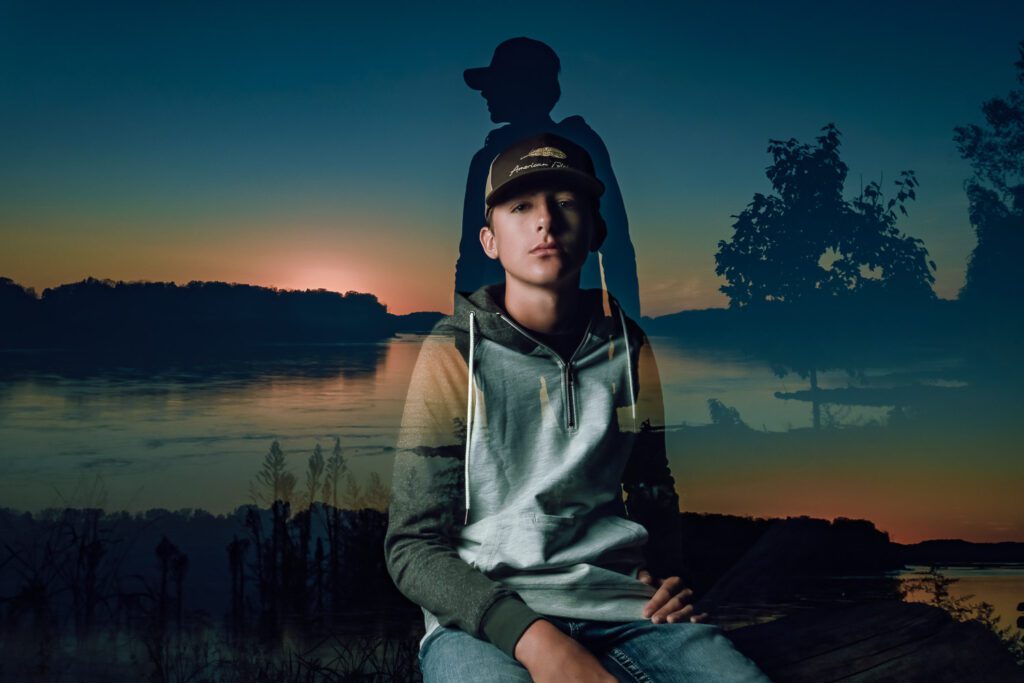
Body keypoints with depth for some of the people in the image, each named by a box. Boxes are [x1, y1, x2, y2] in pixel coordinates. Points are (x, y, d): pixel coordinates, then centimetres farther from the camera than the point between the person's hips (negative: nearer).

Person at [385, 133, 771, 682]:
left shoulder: (629, 349, 10)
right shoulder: (455, 354, -3)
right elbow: (414, 545, -6)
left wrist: (667, 580, 2)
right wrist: (534, 638, -20)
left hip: (619, 603, 4)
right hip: (483, 615, -3)